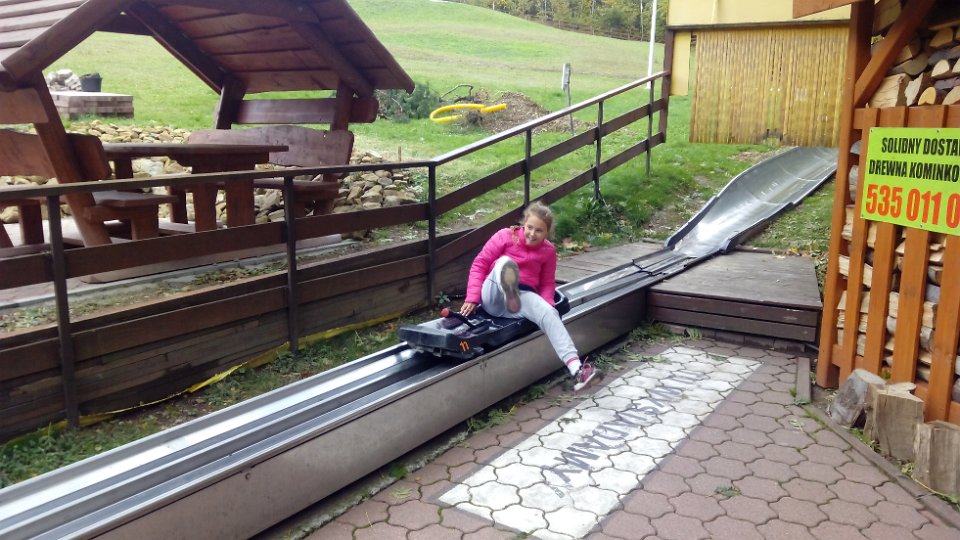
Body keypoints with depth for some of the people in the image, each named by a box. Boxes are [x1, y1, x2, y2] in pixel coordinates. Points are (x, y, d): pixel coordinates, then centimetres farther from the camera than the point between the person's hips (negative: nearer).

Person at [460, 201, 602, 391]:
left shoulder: (548, 251, 11)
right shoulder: (506, 236, 1)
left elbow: (547, 283, 17)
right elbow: (479, 264, 1)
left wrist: (547, 303, -6)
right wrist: (472, 297, -9)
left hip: (524, 296, 2)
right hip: (494, 296, -2)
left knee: (550, 314, -28)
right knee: (505, 262, -29)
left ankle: (577, 370, -40)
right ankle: (509, 293, -62)